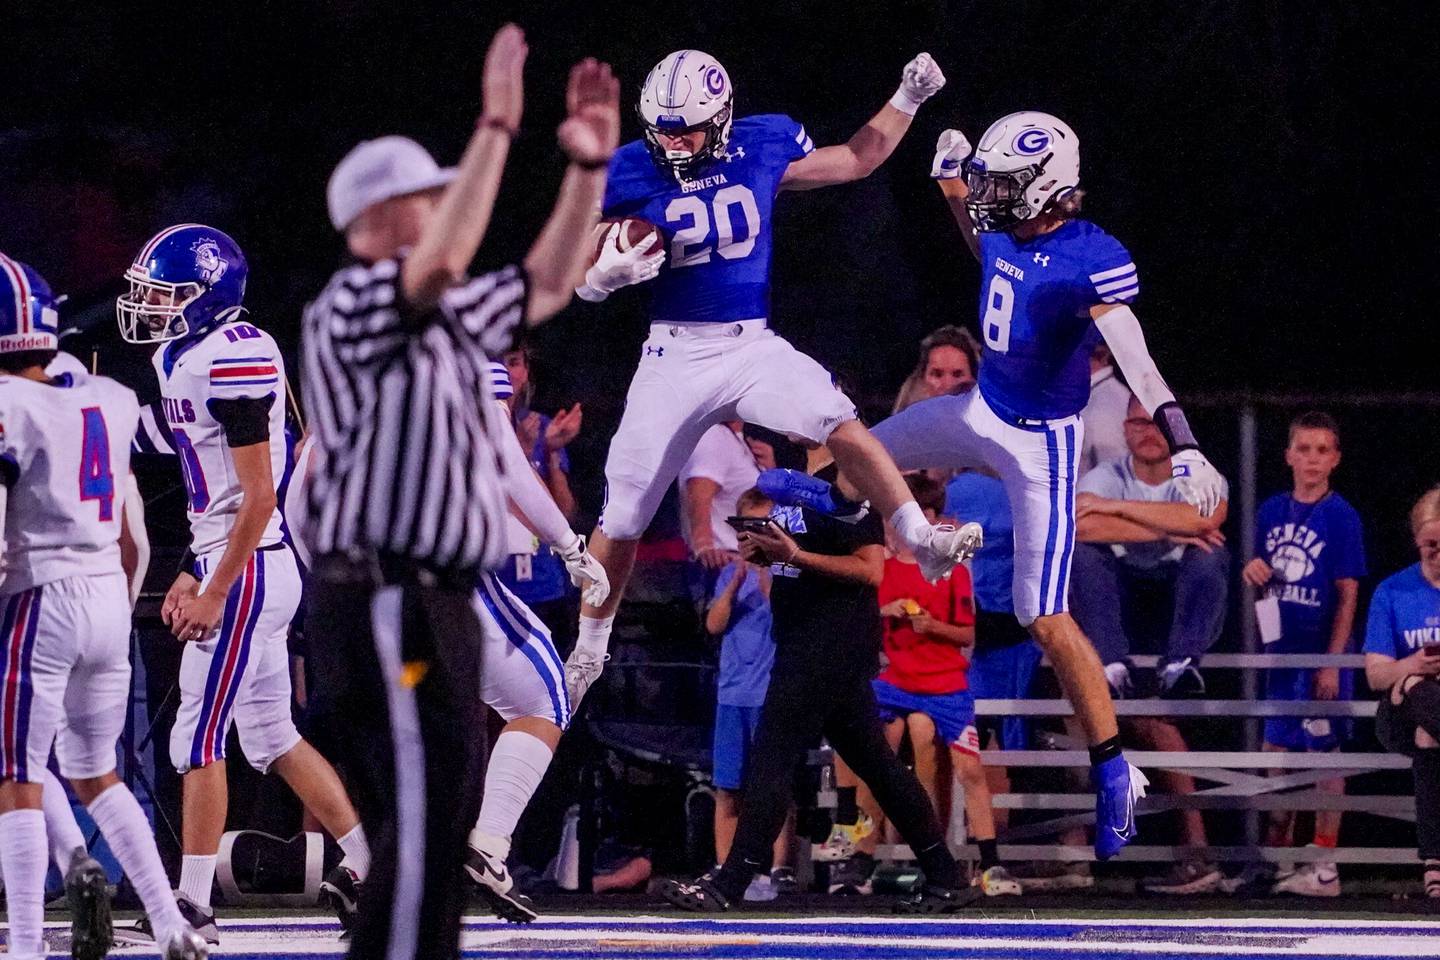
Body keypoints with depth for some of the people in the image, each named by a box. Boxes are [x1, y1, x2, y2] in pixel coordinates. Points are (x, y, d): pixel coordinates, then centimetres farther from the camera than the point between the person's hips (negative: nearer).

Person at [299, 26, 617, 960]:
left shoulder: (447, 320, 18)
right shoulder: (347, 310, -10)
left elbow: (548, 285, 26)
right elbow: (442, 264, -28)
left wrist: (589, 167, 14)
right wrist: (498, 126, -27)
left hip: (435, 608, 10)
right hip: (385, 610, -10)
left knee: (437, 839, 12)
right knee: (423, 843, -16)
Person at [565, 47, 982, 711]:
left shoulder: (761, 147, -2)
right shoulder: (635, 173, -7)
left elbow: (856, 160, 12)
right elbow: (588, 281, -9)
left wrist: (908, 99, 4)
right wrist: (608, 271, -32)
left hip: (754, 346, 1)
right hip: (675, 352, -1)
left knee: (844, 429, -26)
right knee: (621, 520, 3)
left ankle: (923, 542, -22)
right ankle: (588, 651, 19)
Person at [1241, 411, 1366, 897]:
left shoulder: (1341, 516, -8)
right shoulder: (1272, 511, 8)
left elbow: (1348, 594, -10)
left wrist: (1332, 662, -15)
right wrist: (1253, 573, -7)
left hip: (1321, 654, -6)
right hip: (1281, 651, 6)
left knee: (1323, 754, -3)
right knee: (1278, 751, 11)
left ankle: (1325, 868, 1)